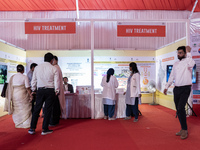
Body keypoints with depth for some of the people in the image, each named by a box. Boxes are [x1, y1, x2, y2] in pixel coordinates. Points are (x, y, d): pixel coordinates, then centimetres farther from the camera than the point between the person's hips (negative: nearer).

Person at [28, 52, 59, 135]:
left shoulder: (37, 67, 5)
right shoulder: (54, 68, -5)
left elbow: (34, 80, 11)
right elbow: (57, 81, -4)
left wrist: (33, 90, 22)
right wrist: (56, 91, 8)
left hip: (40, 90, 3)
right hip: (50, 90, -3)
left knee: (37, 109, 10)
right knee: (48, 110, 4)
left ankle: (32, 128, 15)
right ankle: (44, 129, 10)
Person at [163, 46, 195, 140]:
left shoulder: (187, 61, -5)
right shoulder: (176, 64, 14)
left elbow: (191, 64, -31)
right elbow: (172, 76, 18)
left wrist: (188, 52, -21)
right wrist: (167, 87, 14)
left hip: (185, 89, -6)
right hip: (176, 89, 6)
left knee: (180, 108, -17)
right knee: (178, 110, 8)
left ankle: (185, 130, -2)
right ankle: (183, 129, 21)